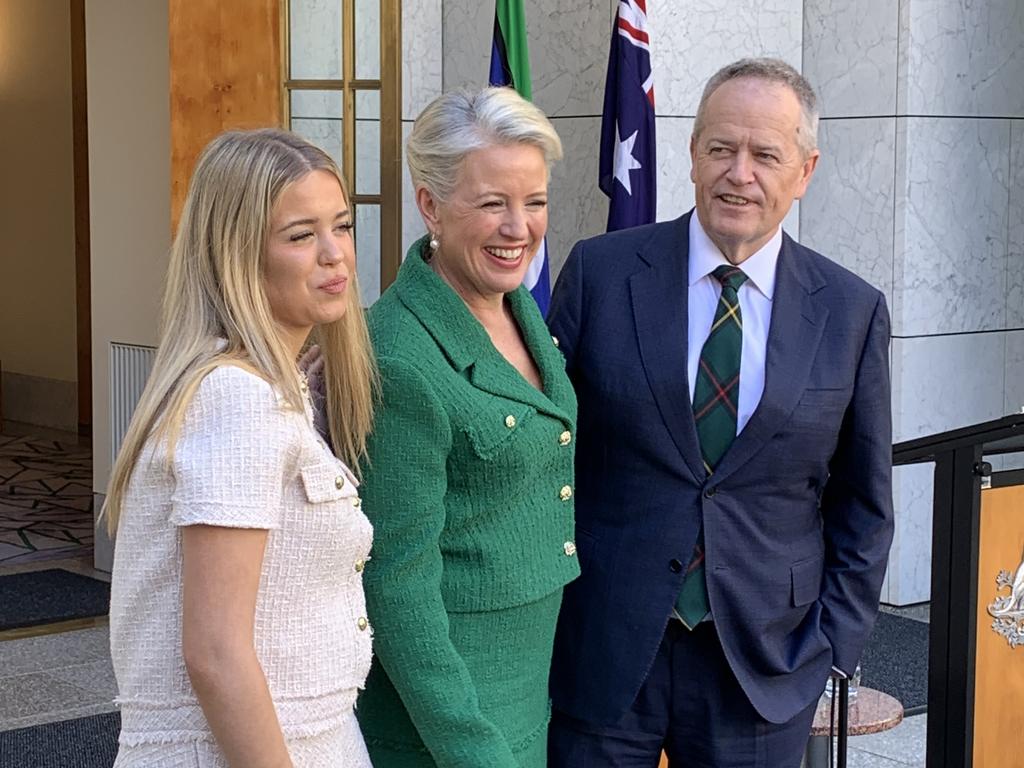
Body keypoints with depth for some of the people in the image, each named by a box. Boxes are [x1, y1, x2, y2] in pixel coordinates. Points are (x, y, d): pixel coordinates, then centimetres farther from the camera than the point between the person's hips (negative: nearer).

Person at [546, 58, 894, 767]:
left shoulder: (851, 311, 0)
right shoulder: (600, 273, -3)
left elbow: (864, 503, 7)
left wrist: (835, 641, 1)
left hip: (765, 661, 1)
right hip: (602, 651, -1)